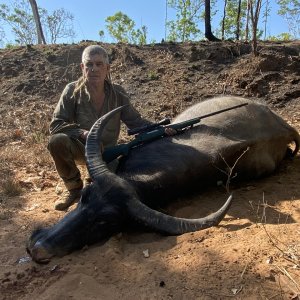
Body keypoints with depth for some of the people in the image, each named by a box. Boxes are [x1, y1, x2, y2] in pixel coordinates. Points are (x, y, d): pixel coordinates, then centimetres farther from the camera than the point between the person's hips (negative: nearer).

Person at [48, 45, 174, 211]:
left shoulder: (117, 93, -9)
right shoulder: (73, 91, -13)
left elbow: (136, 122, -2)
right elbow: (56, 124, -14)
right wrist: (82, 132, -30)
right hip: (80, 148, 0)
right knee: (57, 140, -30)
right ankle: (74, 187, -5)